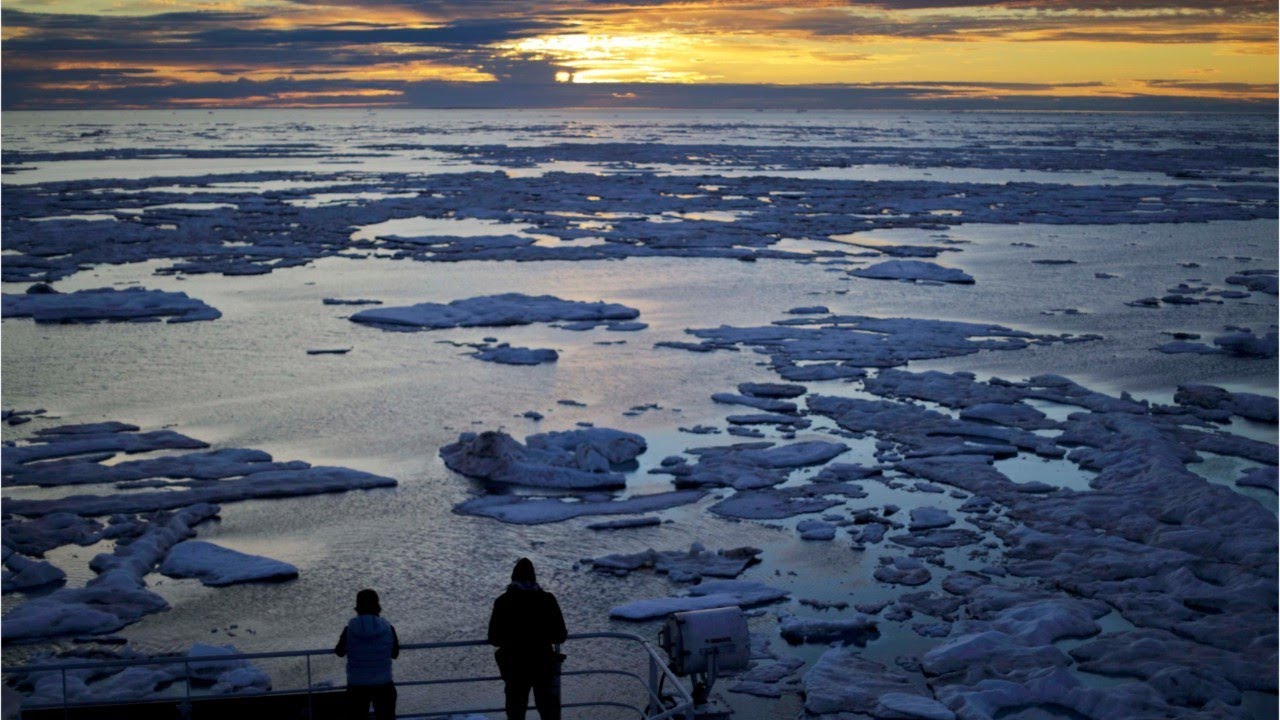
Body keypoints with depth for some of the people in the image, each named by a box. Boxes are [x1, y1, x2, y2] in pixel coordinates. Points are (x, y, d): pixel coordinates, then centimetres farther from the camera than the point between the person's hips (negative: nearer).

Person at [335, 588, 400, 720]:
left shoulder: (349, 630, -13)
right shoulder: (388, 629, -10)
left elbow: (339, 652, 3)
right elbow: (395, 654, 3)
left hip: (357, 686, 0)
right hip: (383, 685, 0)